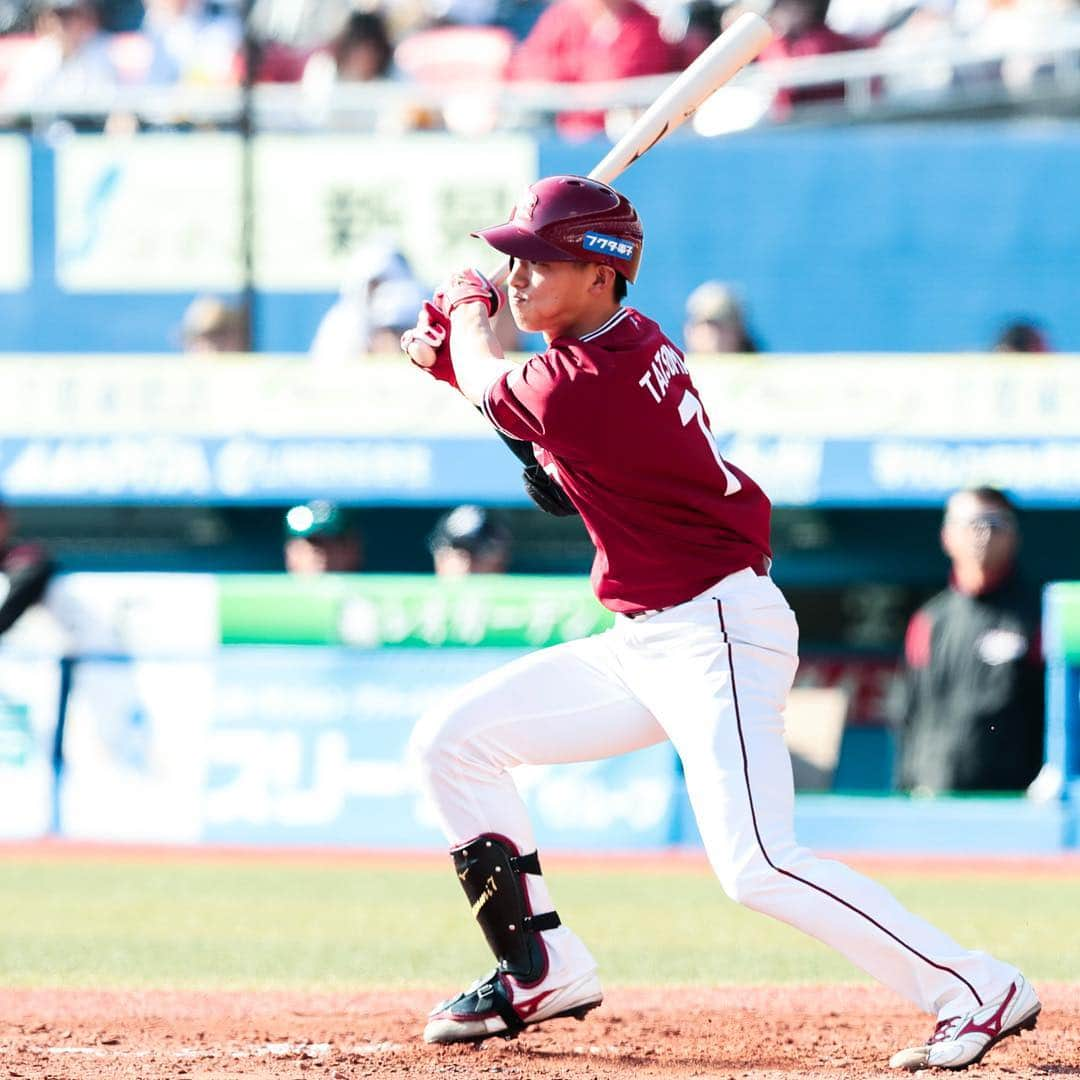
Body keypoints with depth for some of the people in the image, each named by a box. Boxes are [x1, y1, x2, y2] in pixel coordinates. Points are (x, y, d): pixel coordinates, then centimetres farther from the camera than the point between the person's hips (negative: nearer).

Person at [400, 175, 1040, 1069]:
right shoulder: (635, 339, 5)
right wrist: (455, 356, 14)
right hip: (644, 647, 10)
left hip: (716, 635, -10)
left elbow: (491, 384, -1)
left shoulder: (581, 388, -23)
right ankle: (546, 971, 16)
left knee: (759, 870, -22)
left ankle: (977, 991, -14)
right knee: (451, 742, 10)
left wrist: (468, 309, 19)